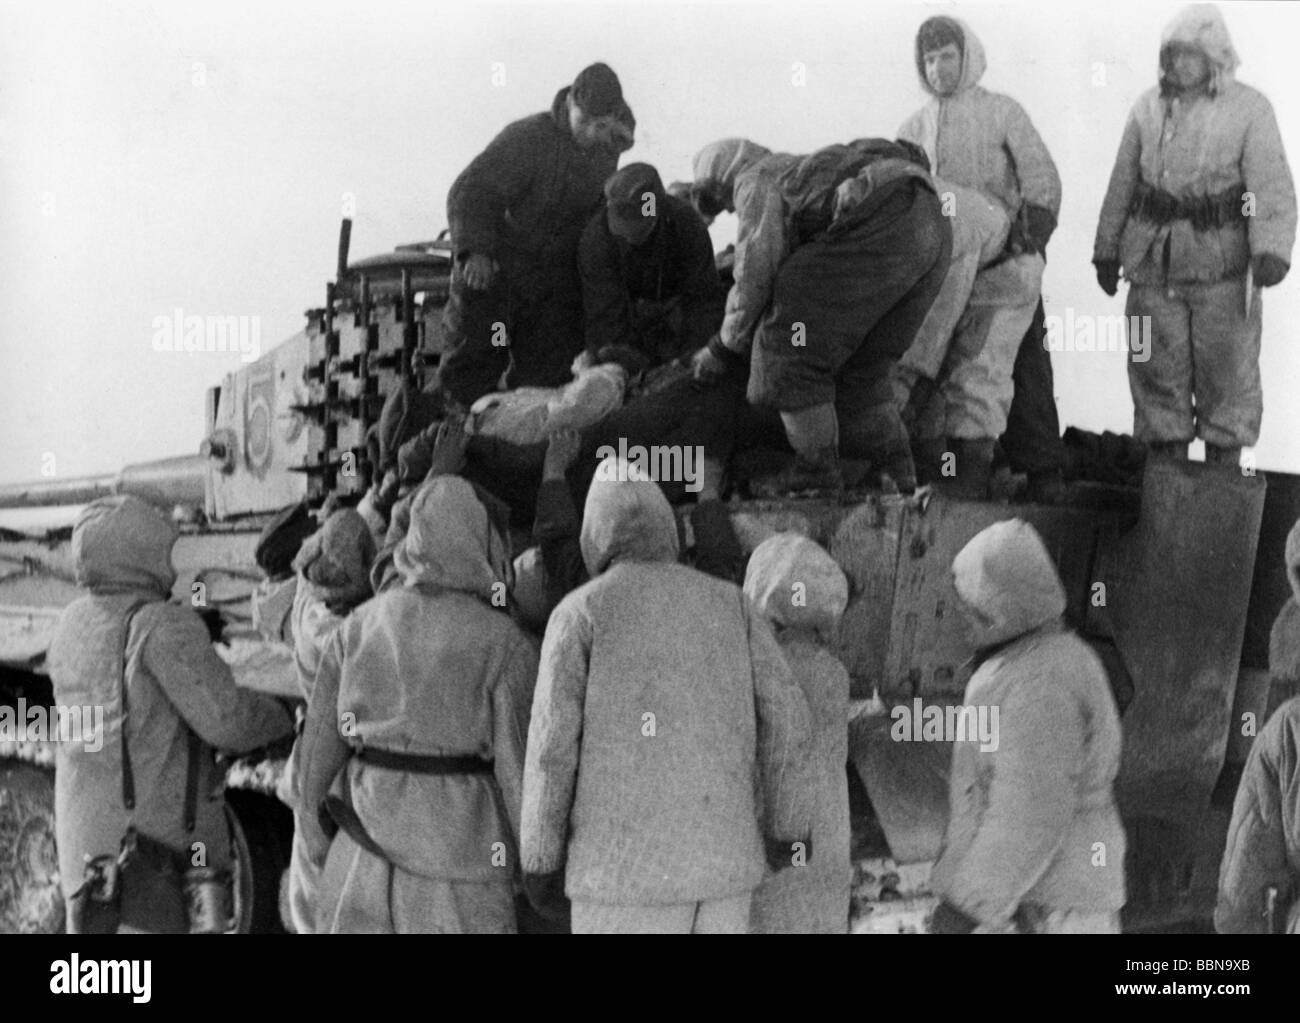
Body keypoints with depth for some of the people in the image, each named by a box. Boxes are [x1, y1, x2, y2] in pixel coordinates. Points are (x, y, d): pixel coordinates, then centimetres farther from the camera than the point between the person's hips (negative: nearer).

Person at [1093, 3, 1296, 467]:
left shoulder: (1249, 109, -3)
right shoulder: (1149, 107, 8)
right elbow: (1123, 183, 15)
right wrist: (1107, 250, 14)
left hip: (1222, 261, -3)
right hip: (1155, 261, 3)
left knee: (1227, 373, 3)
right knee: (1159, 371, 6)